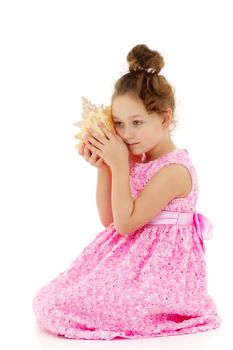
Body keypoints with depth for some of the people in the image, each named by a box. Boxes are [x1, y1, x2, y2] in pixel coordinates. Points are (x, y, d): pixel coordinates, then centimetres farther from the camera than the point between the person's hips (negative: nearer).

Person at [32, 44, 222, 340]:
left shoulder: (173, 170, -21)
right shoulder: (134, 159, 4)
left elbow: (125, 223, -21)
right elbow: (108, 219, 7)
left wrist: (119, 165, -21)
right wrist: (104, 168, -4)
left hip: (159, 262, -9)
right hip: (130, 252, 9)